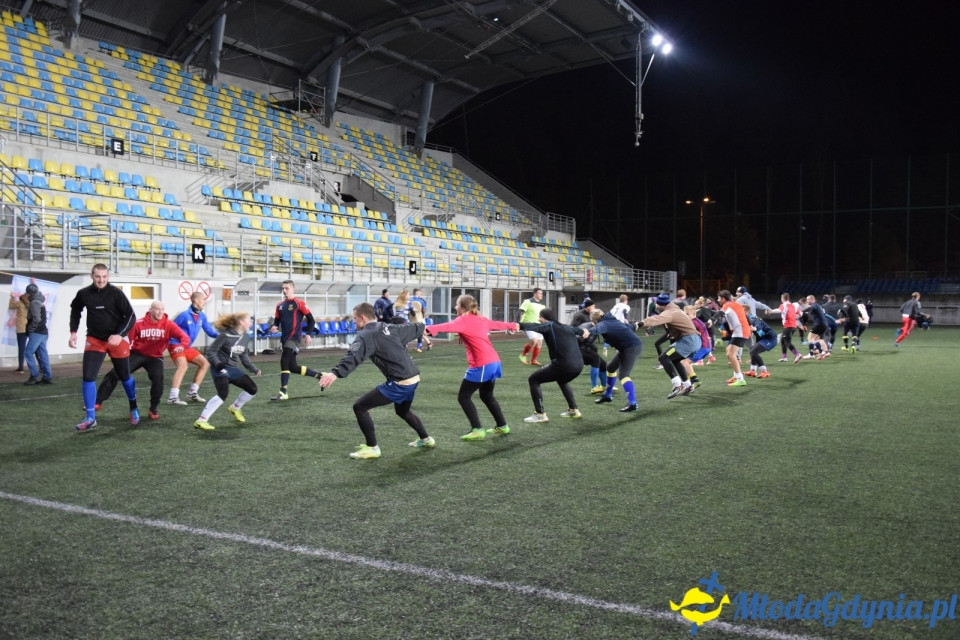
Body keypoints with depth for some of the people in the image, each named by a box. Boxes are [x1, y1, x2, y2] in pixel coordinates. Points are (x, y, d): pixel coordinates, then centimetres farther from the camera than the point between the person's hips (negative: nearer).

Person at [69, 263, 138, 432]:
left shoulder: (116, 293, -13)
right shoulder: (83, 294, -5)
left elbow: (130, 315, -11)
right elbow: (75, 310, 16)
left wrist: (120, 335, -23)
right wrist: (73, 332, 8)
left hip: (117, 339, -2)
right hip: (94, 340, 2)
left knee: (124, 376, 9)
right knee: (88, 377, -9)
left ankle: (134, 409, 33)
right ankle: (90, 419, -1)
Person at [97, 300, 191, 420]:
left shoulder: (168, 325, -13)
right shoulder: (139, 324, -15)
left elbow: (184, 337, -17)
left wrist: (181, 346, -39)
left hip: (155, 357, 0)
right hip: (137, 354, 0)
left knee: (158, 378, -24)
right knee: (114, 374, -9)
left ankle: (154, 409, -2)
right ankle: (97, 402, 6)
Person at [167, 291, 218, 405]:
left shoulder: (202, 316, 5)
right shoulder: (184, 315, -17)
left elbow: (210, 331, 6)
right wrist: (176, 345, -18)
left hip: (188, 347, 9)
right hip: (176, 346, -8)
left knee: (205, 363, 7)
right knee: (183, 366, -28)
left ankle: (192, 393, 14)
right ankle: (173, 397, -31)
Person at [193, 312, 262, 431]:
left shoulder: (245, 337, 3)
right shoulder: (226, 335, -19)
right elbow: (211, 351, -16)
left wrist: (253, 368, 14)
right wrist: (217, 364, -32)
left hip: (233, 369, 8)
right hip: (221, 369, -8)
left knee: (252, 389, 9)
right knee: (223, 394, -26)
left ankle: (235, 408, 34)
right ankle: (201, 421, -21)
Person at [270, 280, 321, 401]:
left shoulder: (299, 303, -5)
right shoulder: (280, 305, 13)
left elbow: (311, 320, -3)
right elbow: (277, 320, 20)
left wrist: (308, 334, -10)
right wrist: (275, 326, -2)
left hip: (294, 337, -7)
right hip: (284, 338, 7)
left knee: (284, 362, -16)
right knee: (293, 367, 9)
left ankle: (283, 392, -11)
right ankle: (319, 375, 26)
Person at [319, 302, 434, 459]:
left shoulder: (366, 335, -9)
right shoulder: (390, 328, 14)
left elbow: (354, 357, -29)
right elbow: (414, 329, 31)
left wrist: (335, 373, -43)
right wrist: (422, 326, 55)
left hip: (399, 384, -9)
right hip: (413, 379, 9)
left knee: (360, 407, 0)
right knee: (403, 411, 36)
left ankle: (372, 448, 4)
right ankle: (426, 439, 47)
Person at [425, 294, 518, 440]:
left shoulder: (463, 320, -7)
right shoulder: (481, 319, 16)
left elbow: (449, 326, -28)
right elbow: (498, 324, 34)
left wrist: (430, 329, -45)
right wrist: (512, 325, 54)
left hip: (482, 365, -9)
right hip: (494, 362, 9)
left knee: (463, 397, 1)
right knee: (487, 396, 26)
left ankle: (477, 430, -4)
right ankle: (502, 426, 33)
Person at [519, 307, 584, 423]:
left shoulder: (549, 326, -1)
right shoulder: (568, 327, 19)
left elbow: (535, 327, -23)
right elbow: (580, 330, 40)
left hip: (563, 365, -8)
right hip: (578, 366, 8)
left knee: (533, 380, 9)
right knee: (562, 380, 40)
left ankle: (540, 414, 3)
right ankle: (573, 410, 39)